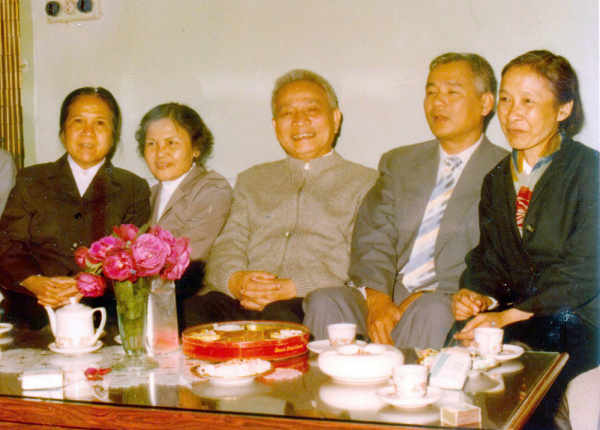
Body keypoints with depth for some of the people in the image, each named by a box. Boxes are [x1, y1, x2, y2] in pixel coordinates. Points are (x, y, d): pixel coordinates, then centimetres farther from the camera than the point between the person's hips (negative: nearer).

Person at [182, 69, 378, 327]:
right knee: (193, 308, -29)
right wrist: (236, 280, -10)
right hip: (241, 303, 4)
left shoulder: (364, 183, 15)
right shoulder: (251, 180, 28)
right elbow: (227, 245, 16)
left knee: (279, 315, -39)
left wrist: (292, 287, -16)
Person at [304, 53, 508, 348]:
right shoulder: (399, 163, 19)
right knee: (324, 302, -25)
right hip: (387, 298, 3)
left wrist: (424, 296, -18)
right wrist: (378, 299, -13)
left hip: (452, 303, -3)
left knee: (432, 312, -36)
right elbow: (372, 239, 7)